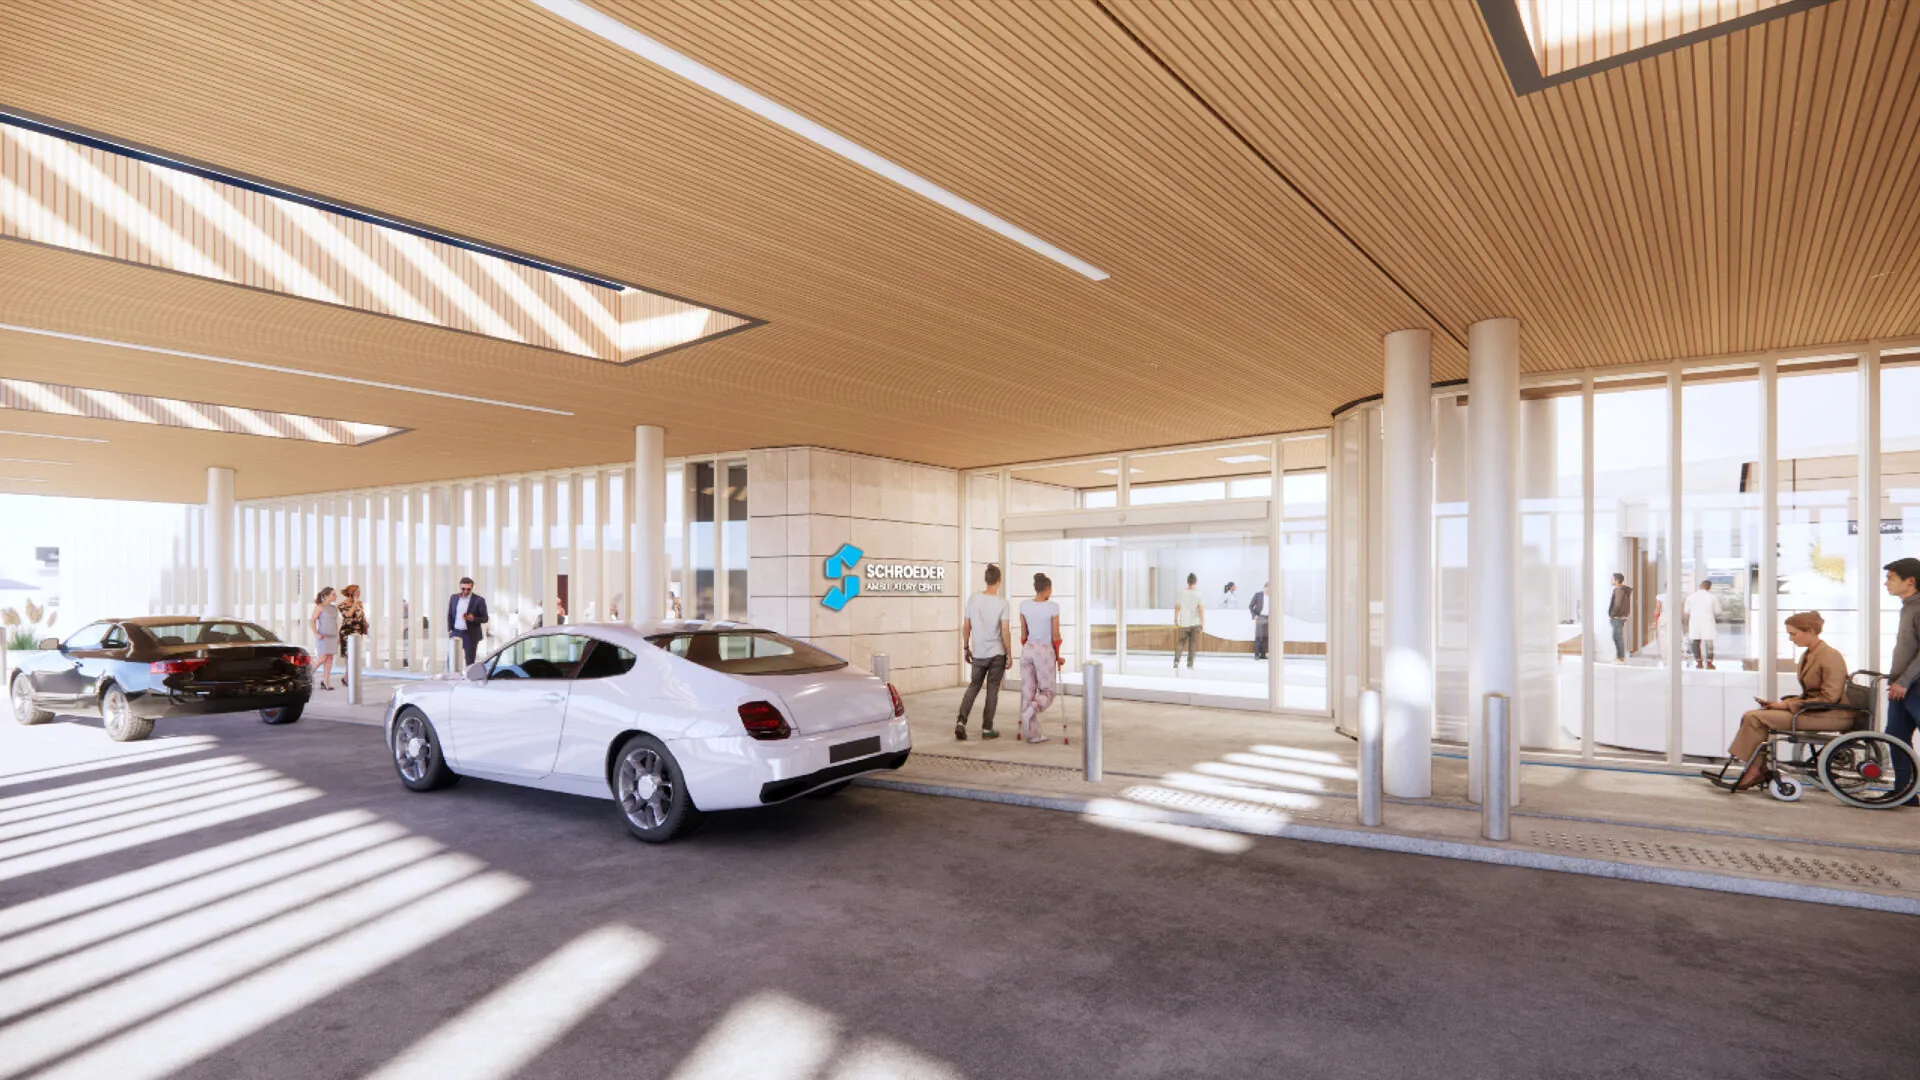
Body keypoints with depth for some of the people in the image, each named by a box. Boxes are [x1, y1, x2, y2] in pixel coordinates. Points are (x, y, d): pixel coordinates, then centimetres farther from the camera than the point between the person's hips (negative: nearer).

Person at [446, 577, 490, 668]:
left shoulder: (479, 600, -6)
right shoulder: (453, 598, 7)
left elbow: (485, 618, -5)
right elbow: (450, 615, 15)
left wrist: (473, 619, -23)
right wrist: (450, 630, 4)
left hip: (471, 635, -4)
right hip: (455, 633, 4)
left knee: (470, 662, 1)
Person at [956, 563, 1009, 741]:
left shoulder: (973, 599, -2)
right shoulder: (1002, 602, -11)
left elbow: (965, 627, 2)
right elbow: (1005, 631, -11)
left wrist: (966, 648, 14)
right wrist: (1009, 654, 0)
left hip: (978, 653, 3)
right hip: (997, 653, -3)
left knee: (974, 686, 17)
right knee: (992, 690, 10)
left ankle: (961, 722, 1)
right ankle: (987, 728, 15)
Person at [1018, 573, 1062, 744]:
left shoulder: (1024, 605, -1)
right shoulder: (1053, 607, -12)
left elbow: (1023, 634, 6)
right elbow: (1056, 636, -8)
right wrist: (1058, 656, 5)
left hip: (1027, 650, 4)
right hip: (1045, 652, -4)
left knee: (1027, 693, 9)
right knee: (1048, 693, 10)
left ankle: (1033, 734, 7)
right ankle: (1030, 711, -19)